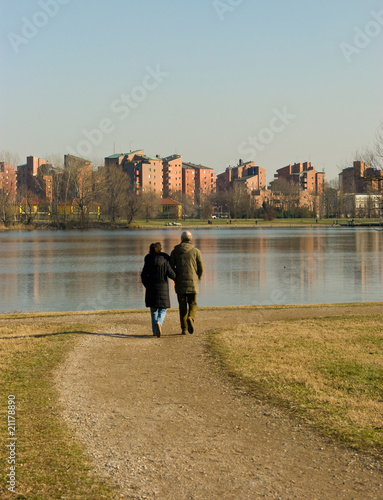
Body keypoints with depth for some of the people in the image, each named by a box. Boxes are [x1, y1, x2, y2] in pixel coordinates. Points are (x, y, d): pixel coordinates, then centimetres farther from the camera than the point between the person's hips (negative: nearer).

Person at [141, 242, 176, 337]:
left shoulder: (148, 261, -2)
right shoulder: (164, 260, -4)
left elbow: (143, 275, -4)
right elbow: (171, 274, -7)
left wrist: (146, 285, 13)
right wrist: (176, 279, 14)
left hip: (151, 288, 1)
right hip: (163, 288, -1)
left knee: (153, 310, 14)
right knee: (162, 309, 7)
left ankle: (155, 330, 15)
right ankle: (159, 323, -22)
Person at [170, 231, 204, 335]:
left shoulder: (175, 251, 3)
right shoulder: (196, 251, 0)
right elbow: (201, 268, 0)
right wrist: (198, 279, 16)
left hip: (179, 283, 1)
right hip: (192, 283, -1)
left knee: (182, 306, 9)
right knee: (192, 304, 9)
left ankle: (184, 329, 6)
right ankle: (190, 318, -22)